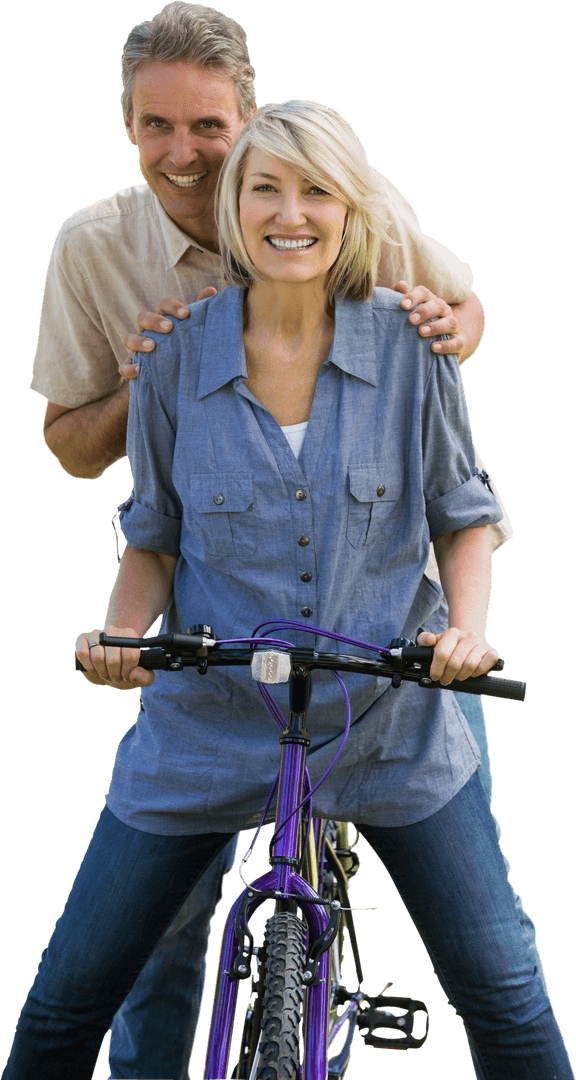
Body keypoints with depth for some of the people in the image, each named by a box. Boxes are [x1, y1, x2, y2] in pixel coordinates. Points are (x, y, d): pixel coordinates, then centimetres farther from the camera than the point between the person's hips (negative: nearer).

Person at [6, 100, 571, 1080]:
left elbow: (462, 515, 5)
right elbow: (154, 537, 6)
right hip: (208, 723, 1)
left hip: (391, 722, 0)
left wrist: (468, 628, -12)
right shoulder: (178, 354, -5)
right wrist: (121, 633, -12)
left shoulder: (409, 344, -5)